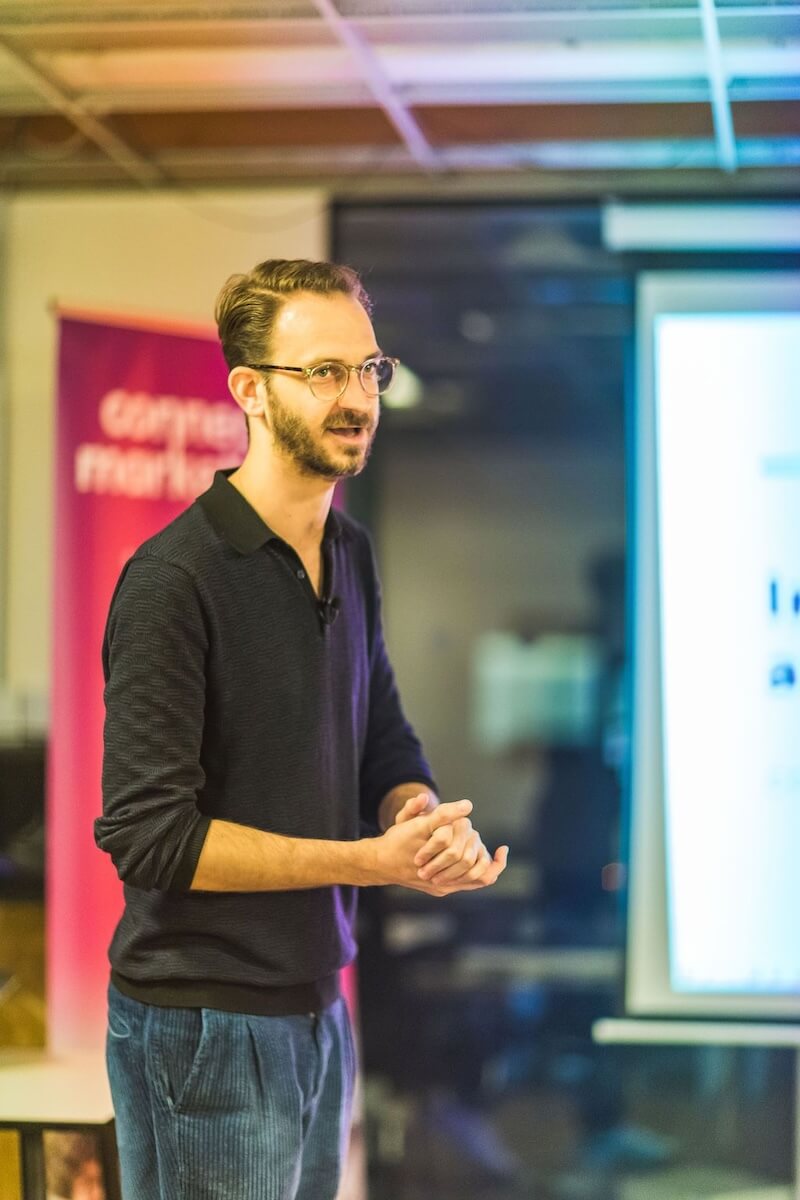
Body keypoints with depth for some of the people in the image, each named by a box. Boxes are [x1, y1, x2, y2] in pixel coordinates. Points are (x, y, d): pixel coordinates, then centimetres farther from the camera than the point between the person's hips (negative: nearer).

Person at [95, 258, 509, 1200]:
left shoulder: (349, 555, 8)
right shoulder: (174, 580, -18)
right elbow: (148, 834, -21)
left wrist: (431, 818, -9)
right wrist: (373, 860, -21)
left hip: (316, 1008, 7)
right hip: (204, 1030, -7)